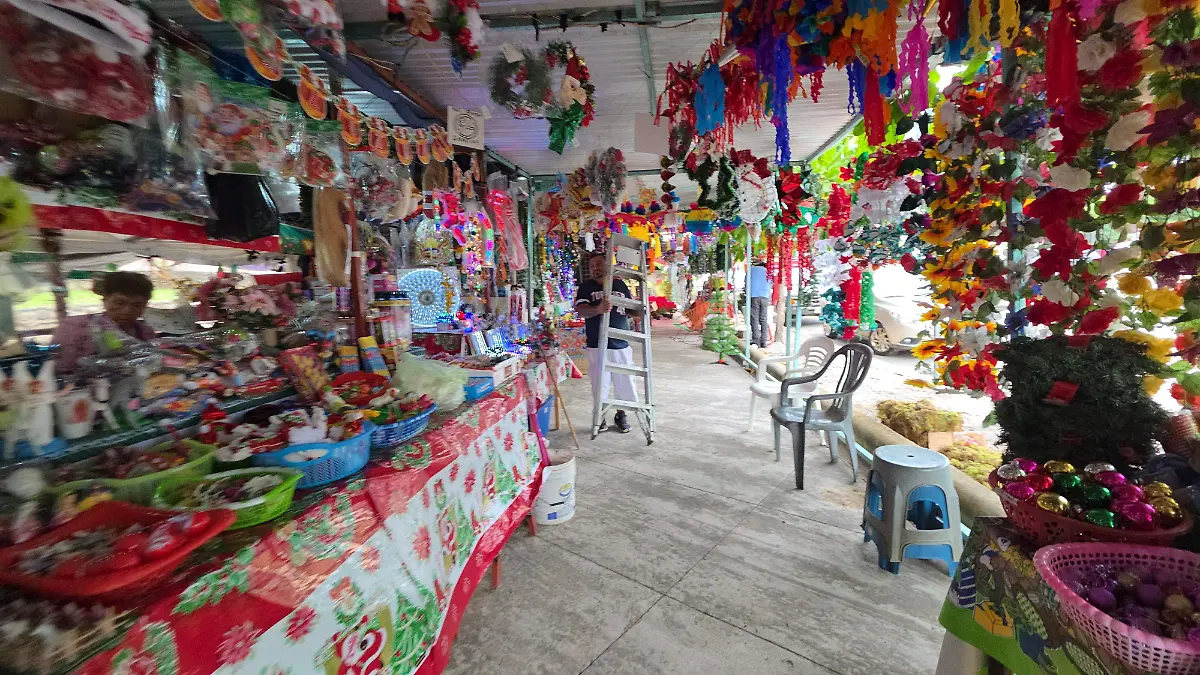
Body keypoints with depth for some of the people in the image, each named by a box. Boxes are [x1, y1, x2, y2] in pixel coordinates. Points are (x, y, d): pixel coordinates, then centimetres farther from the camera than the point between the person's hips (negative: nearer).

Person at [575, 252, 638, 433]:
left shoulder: (620, 285, 10)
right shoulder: (586, 287, 1)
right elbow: (580, 309, -15)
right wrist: (598, 309, -35)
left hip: (621, 345, 3)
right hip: (597, 346, -3)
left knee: (625, 382, 10)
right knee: (599, 384, 5)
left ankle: (621, 415, 31)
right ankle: (599, 417, 25)